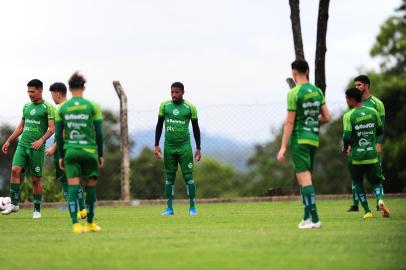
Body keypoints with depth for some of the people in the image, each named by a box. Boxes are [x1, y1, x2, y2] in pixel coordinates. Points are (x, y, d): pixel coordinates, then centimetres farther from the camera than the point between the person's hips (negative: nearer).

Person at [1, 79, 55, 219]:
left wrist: (41, 140, -24)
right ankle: (14, 204, -10)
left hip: (37, 147, -5)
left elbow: (52, 128, -9)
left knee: (36, 179, 1)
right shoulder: (26, 106, 15)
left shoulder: (48, 107, -3)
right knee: (15, 170, -14)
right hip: (22, 144, 5)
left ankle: (37, 210, 11)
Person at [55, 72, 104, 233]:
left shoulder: (62, 108, 5)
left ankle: (75, 224, -14)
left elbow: (59, 134, 5)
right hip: (89, 151, -1)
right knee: (90, 186, 11)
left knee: (73, 187, -3)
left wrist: (61, 156, 12)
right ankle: (90, 224, 20)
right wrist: (101, 155, 8)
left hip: (70, 152, 1)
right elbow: (99, 133, -1)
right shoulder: (92, 106, 0)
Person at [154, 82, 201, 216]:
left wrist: (198, 148, 3)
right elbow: (159, 125, 10)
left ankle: (192, 207, 0)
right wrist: (156, 145, 5)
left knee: (188, 176, -5)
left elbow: (196, 128, 4)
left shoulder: (190, 107, -3)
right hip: (169, 146, 2)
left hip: (184, 146, -2)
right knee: (170, 177, 5)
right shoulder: (164, 106, 3)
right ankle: (169, 208, 9)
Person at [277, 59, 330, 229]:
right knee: (303, 178, 16)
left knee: (305, 179, -8)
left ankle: (314, 219, -14)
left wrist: (283, 147, -9)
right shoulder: (317, 91, 8)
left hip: (299, 140, -7)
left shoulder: (294, 93, -11)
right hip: (314, 139, 7)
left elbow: (290, 122, -12)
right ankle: (307, 217, 17)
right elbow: (326, 117, 9)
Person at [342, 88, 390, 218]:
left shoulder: (348, 116, -10)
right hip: (372, 156, 3)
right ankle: (380, 200, -20)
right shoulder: (373, 112, 3)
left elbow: (347, 137, -16)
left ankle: (367, 211, 12)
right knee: (376, 183, 12)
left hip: (356, 157, -3)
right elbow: (380, 131, 14)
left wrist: (345, 148, 4)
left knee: (358, 184, 17)